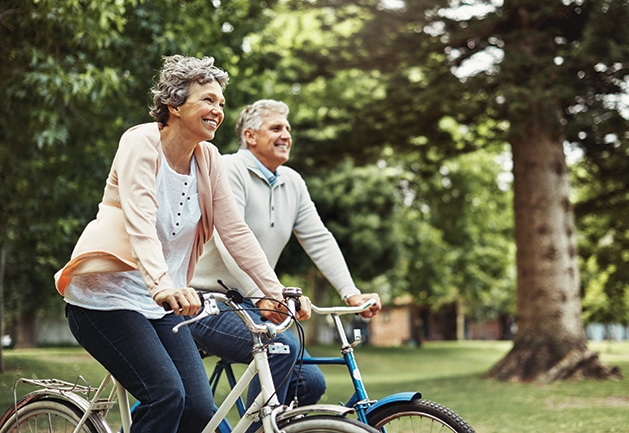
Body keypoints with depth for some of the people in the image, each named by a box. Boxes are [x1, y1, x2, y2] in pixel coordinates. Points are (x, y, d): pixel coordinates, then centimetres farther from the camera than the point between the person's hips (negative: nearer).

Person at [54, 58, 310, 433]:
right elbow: (139, 223, -27)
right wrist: (161, 283, -43)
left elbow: (236, 232, 3)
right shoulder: (142, 142, -12)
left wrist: (278, 292, -5)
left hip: (161, 304, 6)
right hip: (106, 295, -6)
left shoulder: (208, 159, 5)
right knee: (166, 395, -22)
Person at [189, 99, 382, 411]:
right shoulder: (228, 170, -12)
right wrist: (261, 297, -35)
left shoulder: (293, 183, 11)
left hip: (247, 305, 8)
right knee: (282, 347, -30)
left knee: (310, 382, -2)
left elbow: (319, 240, 6)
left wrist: (351, 293, -8)